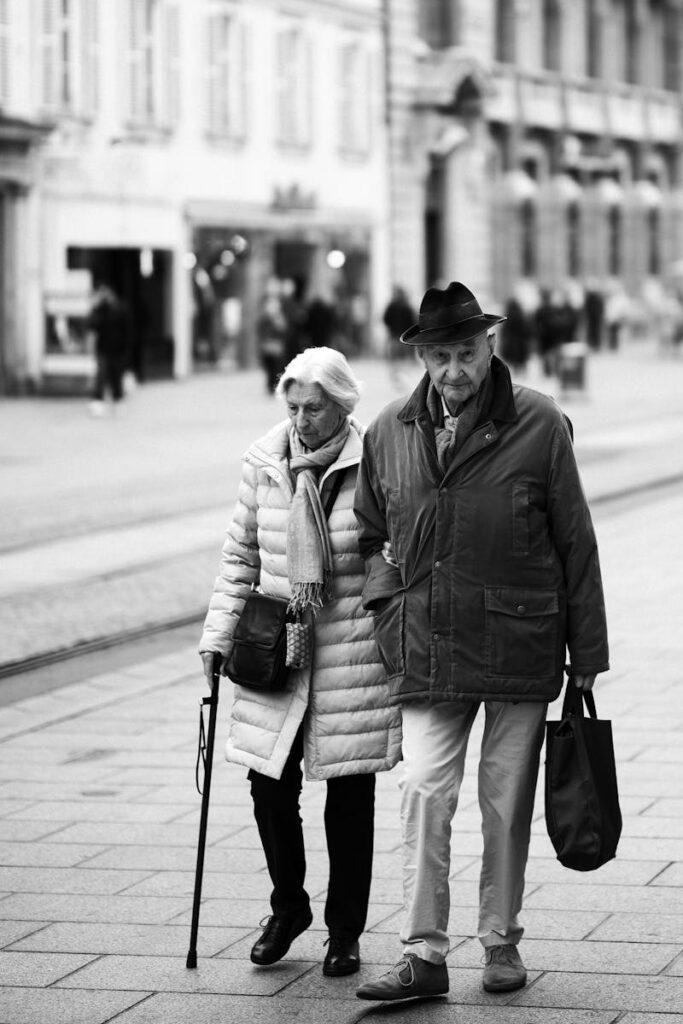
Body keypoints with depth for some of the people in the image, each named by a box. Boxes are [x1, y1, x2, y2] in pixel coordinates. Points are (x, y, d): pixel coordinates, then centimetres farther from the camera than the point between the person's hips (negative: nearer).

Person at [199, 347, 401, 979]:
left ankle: (345, 932, 20)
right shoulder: (264, 463, 1)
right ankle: (288, 910, 29)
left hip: (354, 658, -3)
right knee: (271, 789, 5)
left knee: (350, 798, 5)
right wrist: (220, 634, 5)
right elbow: (240, 557, 11)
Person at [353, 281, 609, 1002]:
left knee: (507, 801, 7)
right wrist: (387, 609, 6)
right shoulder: (389, 432, 4)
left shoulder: (539, 425, -5)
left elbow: (575, 543, 0)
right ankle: (423, 955, -4)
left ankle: (501, 942, 21)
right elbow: (371, 533, 20)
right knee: (423, 796, -7)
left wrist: (587, 655, 0)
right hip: (428, 654, 2)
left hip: (519, 648, -2)